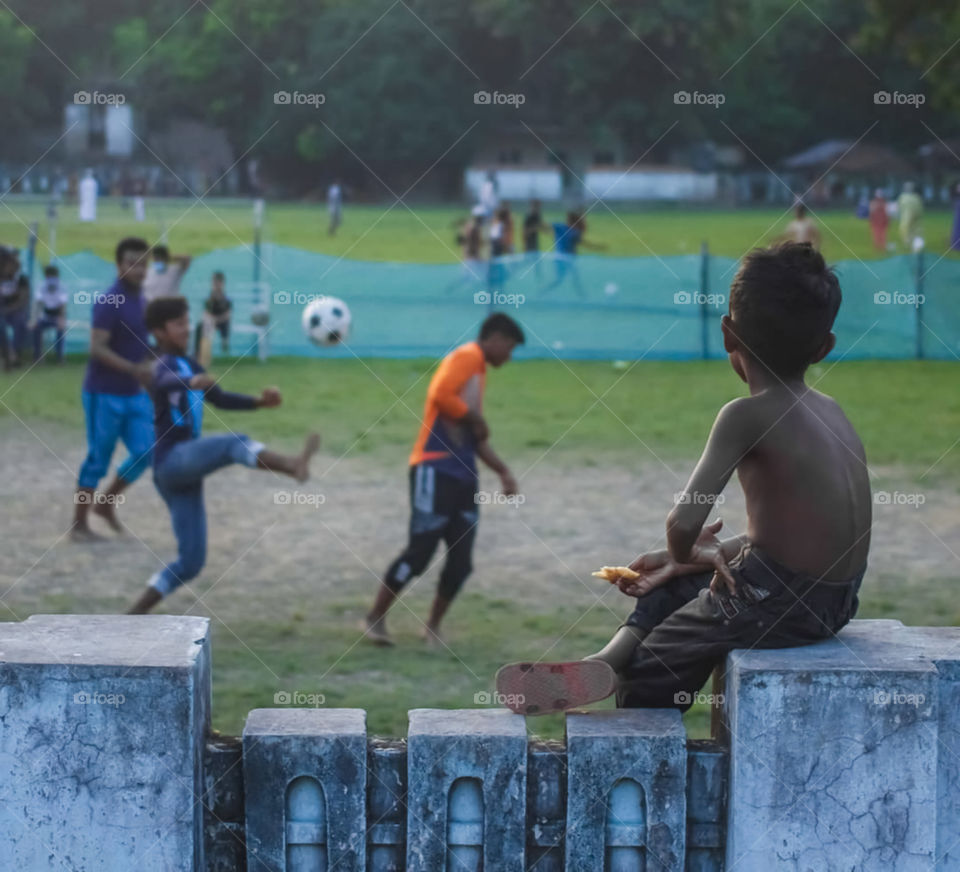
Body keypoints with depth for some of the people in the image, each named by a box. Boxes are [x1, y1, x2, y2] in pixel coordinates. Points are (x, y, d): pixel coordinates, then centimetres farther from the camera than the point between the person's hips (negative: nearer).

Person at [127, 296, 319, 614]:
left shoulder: (188, 364, 20)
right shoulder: (164, 365, -8)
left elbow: (219, 398, 29)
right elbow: (164, 382, -32)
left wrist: (260, 401, 12)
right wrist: (192, 382, -55)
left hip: (184, 469, 9)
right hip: (171, 460, -9)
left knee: (191, 561, 7)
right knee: (235, 442, -31)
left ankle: (135, 614, 11)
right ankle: (293, 464, -53)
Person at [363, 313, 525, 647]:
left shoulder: (479, 369, 22)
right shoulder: (466, 356, -6)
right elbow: (440, 395, -24)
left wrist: (503, 471, 19)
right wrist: (475, 419, -12)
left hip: (463, 474, 9)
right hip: (435, 469, -9)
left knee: (461, 560, 3)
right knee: (420, 551, -9)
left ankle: (433, 627, 13)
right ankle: (375, 618, 3)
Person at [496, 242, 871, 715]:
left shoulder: (747, 416, -16)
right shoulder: (828, 410, 9)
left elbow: (685, 521, -24)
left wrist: (684, 553, -2)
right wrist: (712, 554, 16)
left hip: (777, 603, -9)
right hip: (836, 599, 9)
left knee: (649, 667, 11)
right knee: (671, 584, 21)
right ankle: (609, 656, 2)